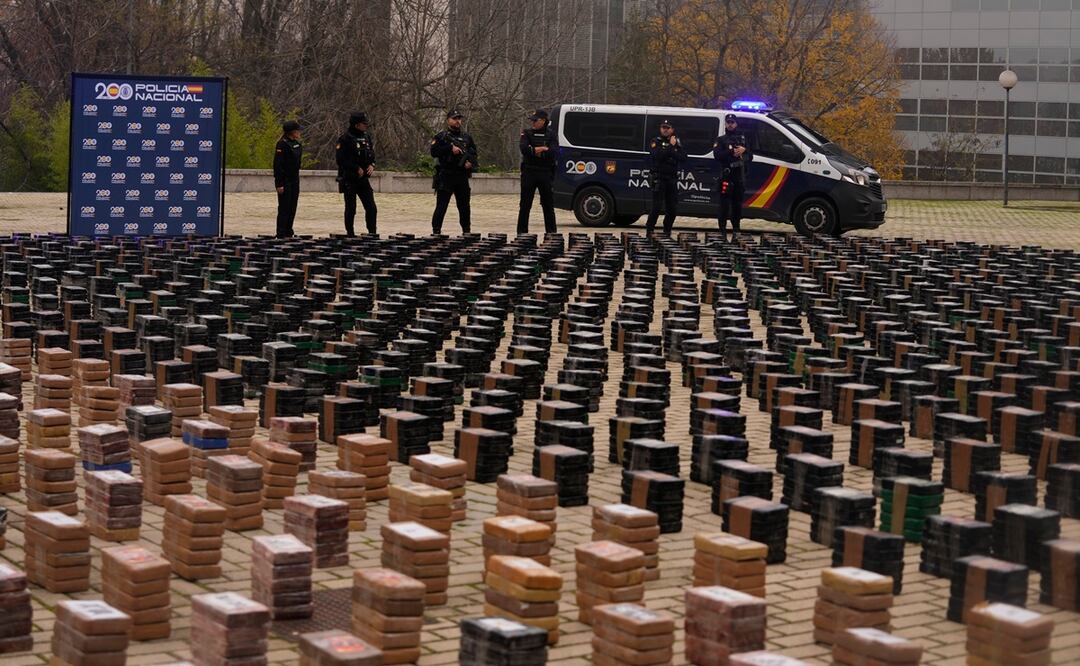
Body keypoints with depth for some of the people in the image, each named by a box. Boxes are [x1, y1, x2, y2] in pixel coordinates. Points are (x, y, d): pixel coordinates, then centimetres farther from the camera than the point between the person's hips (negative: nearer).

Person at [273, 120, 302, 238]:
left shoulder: (297, 144, 12)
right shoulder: (282, 144, -14)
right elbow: (278, 165, -17)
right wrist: (279, 184, -20)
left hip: (294, 180, 8)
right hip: (285, 181, -8)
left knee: (292, 208, 10)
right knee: (284, 208, -4)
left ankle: (288, 233, 17)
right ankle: (281, 234, 0)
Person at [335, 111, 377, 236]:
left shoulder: (366, 137, 10)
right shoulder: (345, 139, -12)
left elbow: (372, 155, 19)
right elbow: (341, 160, -17)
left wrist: (372, 165, -1)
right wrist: (357, 169, -17)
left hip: (364, 179, 6)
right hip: (349, 180, -6)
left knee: (371, 208, 1)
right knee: (351, 209, 2)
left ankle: (373, 234, 8)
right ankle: (350, 234, 10)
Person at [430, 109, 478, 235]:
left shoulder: (467, 137, 14)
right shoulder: (441, 137, 0)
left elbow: (474, 153, 17)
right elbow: (434, 151, -13)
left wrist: (471, 163, -3)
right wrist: (450, 148, -19)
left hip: (462, 176, 5)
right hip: (445, 176, -5)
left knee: (464, 206, 11)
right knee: (441, 206, -6)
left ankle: (466, 231, 21)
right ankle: (436, 231, -3)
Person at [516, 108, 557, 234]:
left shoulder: (550, 135, 6)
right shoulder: (527, 133, 6)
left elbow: (552, 152, -9)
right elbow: (524, 148, -13)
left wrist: (534, 151, -12)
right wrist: (542, 150, -14)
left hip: (545, 173, 0)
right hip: (529, 172, 0)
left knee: (548, 203, 6)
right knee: (525, 204, 0)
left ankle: (551, 231, 12)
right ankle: (522, 231, 4)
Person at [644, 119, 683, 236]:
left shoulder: (677, 142, 14)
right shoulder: (655, 142, 1)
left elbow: (682, 157, 0)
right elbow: (657, 155, -18)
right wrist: (670, 147, -13)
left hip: (672, 179, 5)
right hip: (659, 177, -5)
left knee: (673, 208, 6)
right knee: (657, 206, -12)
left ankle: (667, 231, 16)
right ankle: (649, 231, -6)